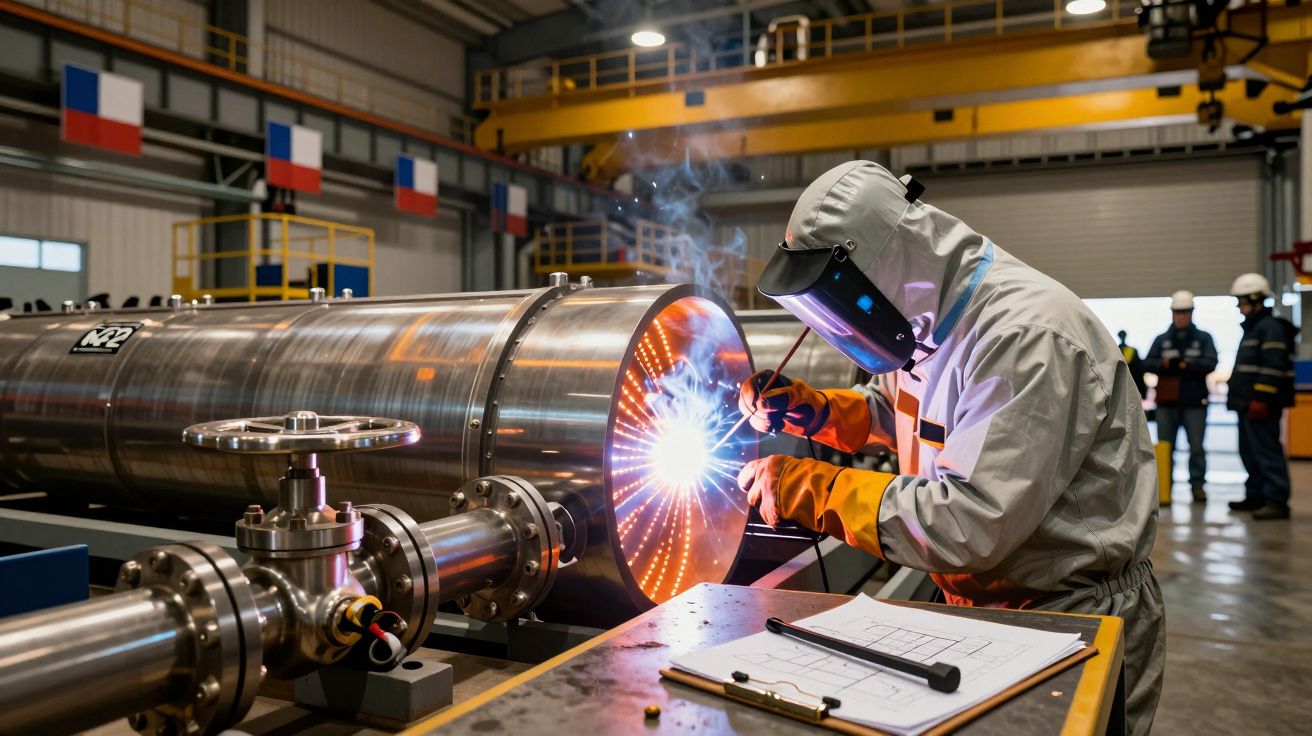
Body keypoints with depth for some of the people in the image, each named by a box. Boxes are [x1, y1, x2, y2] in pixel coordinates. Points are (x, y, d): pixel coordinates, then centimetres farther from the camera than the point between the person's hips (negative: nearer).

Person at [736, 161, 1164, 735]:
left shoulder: (1025, 334, -28)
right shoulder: (932, 318, 0)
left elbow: (973, 524, -34)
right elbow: (897, 414, 19)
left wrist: (811, 490, -27)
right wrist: (805, 409, 2)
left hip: (1070, 618, -8)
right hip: (982, 600, 8)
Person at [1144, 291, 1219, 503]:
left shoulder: (1203, 338, 6)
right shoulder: (1161, 340, 11)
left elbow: (1210, 363, -7)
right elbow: (1149, 364, 2)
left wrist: (1187, 365, -22)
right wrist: (1164, 364, -19)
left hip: (1195, 402, -2)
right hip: (1167, 401, 2)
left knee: (1196, 447, 1)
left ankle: (1197, 485, 7)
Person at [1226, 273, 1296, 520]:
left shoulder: (1271, 327, -11)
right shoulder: (1251, 328, 21)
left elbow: (1273, 368, -19)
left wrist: (1261, 399, -23)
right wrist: (1237, 397, 23)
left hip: (1261, 405, -10)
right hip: (1247, 404, 11)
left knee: (1267, 452, -11)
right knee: (1249, 452, 14)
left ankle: (1277, 501, -10)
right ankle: (1255, 497, 22)